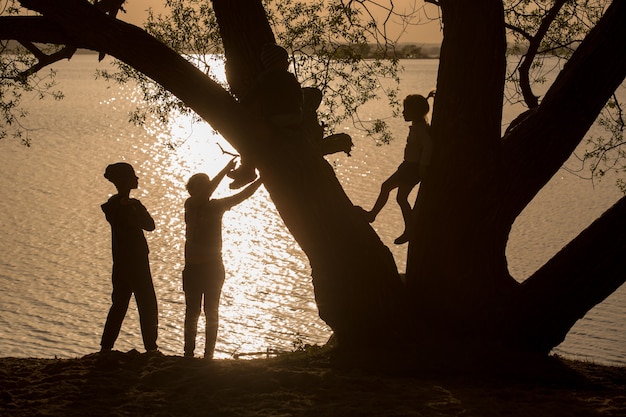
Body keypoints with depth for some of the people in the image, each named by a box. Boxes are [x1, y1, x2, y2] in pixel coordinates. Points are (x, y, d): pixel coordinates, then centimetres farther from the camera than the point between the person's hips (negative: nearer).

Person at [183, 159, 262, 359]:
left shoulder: (217, 205, 6)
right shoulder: (190, 205, -2)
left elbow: (242, 196, 1)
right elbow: (201, 198, -22)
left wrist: (261, 180, -13)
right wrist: (225, 171, -27)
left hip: (214, 267, 2)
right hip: (193, 267, -2)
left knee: (211, 312, 3)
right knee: (192, 311, 1)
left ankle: (209, 354, 6)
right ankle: (189, 352, 7)